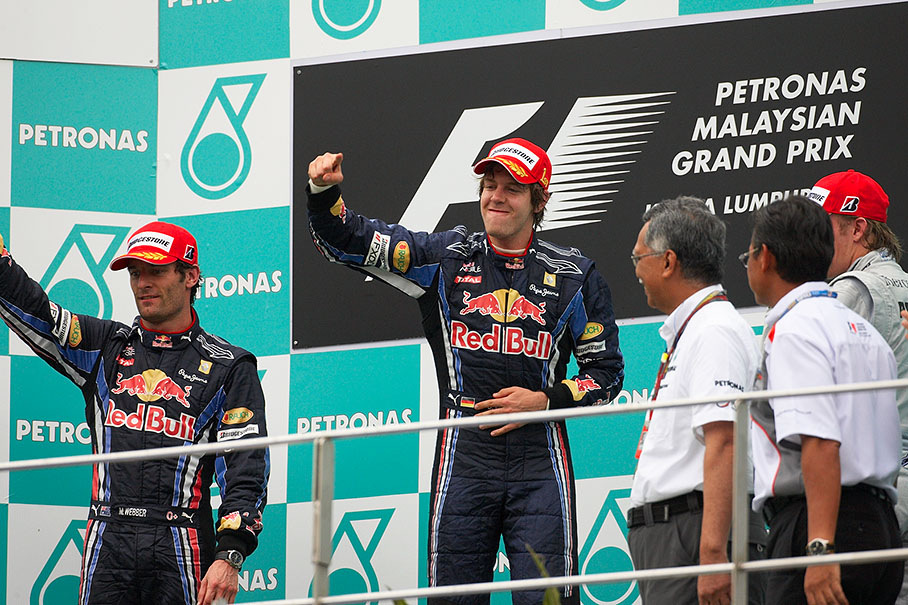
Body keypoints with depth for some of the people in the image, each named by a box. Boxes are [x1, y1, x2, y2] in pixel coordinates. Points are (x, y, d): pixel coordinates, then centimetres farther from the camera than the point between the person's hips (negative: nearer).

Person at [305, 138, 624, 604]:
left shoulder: (574, 276, 7)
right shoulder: (446, 258, 8)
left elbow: (606, 372, 11)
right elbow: (349, 241, 5)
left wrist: (545, 400, -5)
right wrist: (323, 193, -15)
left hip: (540, 458, -1)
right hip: (464, 452, 1)